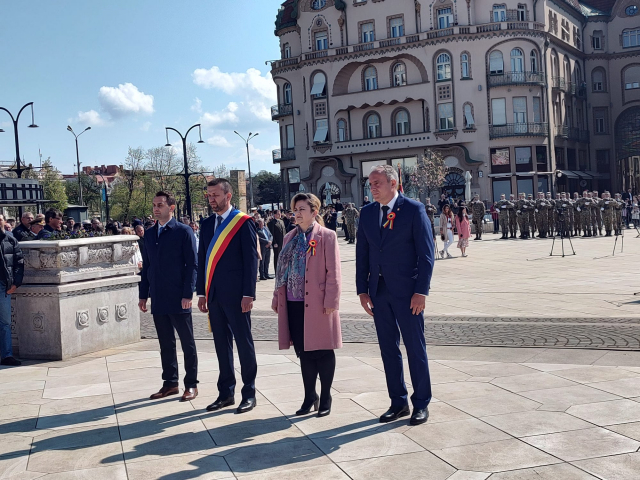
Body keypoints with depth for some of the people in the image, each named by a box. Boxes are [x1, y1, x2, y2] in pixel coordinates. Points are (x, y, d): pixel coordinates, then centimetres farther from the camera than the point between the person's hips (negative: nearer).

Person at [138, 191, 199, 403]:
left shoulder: (184, 232, -5)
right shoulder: (149, 235, 13)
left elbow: (192, 264, -8)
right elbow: (146, 266, 16)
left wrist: (187, 294, -14)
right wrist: (143, 294, 10)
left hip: (178, 299, -5)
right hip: (158, 300, 6)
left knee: (187, 343, 3)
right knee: (166, 344, 12)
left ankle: (191, 385, 11)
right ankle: (170, 383, 21)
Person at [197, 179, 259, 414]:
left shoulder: (243, 222, -5)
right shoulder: (207, 224, 13)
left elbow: (251, 259, -9)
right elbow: (202, 260, 15)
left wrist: (248, 294, -14)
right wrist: (202, 292, 10)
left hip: (235, 294, -6)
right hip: (214, 295, 6)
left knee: (243, 342, 2)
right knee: (221, 344, 11)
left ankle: (249, 393, 11)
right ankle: (226, 393, 20)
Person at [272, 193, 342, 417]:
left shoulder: (327, 236, -4)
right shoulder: (290, 238, 14)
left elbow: (333, 272, -9)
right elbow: (283, 270, 16)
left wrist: (331, 301, -15)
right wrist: (277, 298, 12)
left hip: (318, 304, -5)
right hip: (294, 303, 6)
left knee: (322, 351, 3)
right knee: (303, 351, 11)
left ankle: (325, 398, 16)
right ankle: (310, 398, 23)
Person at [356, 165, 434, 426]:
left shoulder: (414, 209, -6)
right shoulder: (367, 212, 8)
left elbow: (426, 252, -9)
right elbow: (362, 254, 11)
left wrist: (421, 291, -14)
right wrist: (362, 289, 4)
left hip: (406, 291, -5)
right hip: (378, 291, 5)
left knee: (415, 348, 3)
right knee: (388, 348, 11)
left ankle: (421, 403, 16)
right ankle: (398, 402, 23)